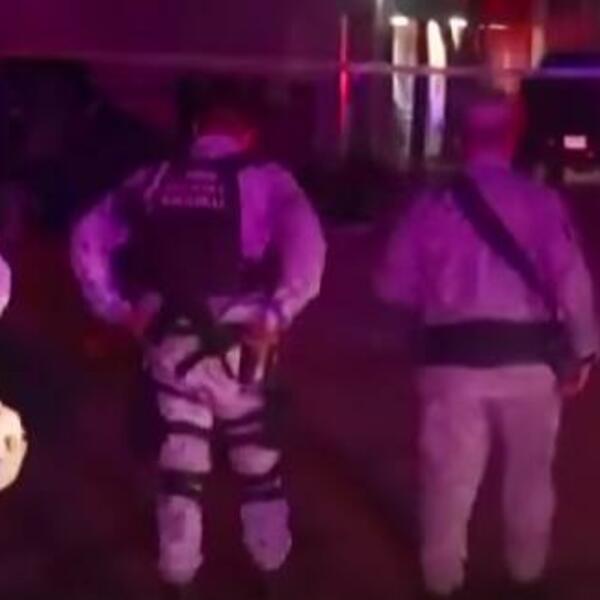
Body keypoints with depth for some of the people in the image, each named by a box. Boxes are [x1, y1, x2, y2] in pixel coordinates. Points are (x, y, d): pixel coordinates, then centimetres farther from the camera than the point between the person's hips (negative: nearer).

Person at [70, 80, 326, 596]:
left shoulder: (155, 180, 9)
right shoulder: (263, 178, -2)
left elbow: (89, 238, 8)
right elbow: (305, 244, -19)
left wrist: (116, 307, 8)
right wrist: (278, 314, -13)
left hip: (170, 340, 3)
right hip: (239, 343, -2)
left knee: (180, 454, 14)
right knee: (257, 454, 16)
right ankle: (272, 558, 27)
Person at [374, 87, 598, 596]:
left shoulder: (434, 202, 0)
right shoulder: (542, 201, -4)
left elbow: (394, 286, 2)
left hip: (456, 356, 0)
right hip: (528, 355, 0)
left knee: (450, 477, 14)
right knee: (529, 472, 20)